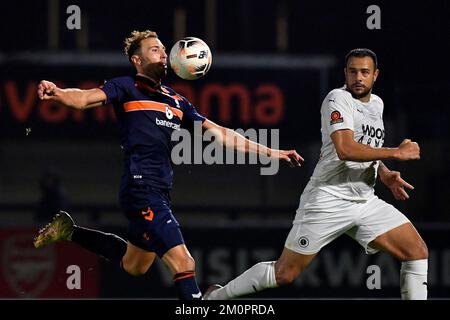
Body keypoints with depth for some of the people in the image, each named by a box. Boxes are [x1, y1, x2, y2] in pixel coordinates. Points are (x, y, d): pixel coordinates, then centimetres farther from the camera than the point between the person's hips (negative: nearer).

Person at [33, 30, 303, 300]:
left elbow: (219, 134, 22)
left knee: (132, 266, 24)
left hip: (161, 194, 9)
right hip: (141, 189, -9)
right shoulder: (127, 88, 1)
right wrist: (57, 92, -37)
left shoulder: (177, 101, 20)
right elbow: (84, 98, -15)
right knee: (184, 264, -18)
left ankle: (69, 231, 37)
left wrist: (270, 153, 19)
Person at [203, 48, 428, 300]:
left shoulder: (377, 104, 16)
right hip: (328, 201, -7)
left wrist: (385, 175, 12)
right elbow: (345, 149, -26)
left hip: (365, 201, 7)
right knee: (284, 274, -4)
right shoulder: (338, 99, -10)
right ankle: (217, 296, 15)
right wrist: (397, 153, -19)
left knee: (418, 252, -5)